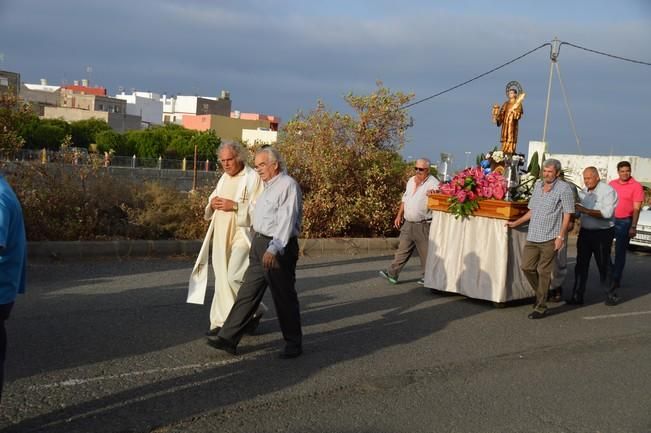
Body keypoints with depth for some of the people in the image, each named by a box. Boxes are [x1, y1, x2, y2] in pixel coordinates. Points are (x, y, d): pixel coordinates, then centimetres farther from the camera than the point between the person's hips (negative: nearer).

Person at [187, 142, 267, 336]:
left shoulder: (253, 178, -7)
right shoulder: (224, 178, 17)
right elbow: (210, 207, 26)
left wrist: (235, 206, -20)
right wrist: (212, 203, 3)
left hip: (242, 235, -7)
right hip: (221, 236, 7)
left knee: (235, 277, -15)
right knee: (222, 279, 7)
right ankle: (221, 321, 13)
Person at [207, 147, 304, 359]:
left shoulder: (288, 185, -13)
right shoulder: (268, 186, 19)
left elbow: (286, 221, -22)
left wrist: (274, 248, -29)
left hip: (279, 248, -9)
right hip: (259, 245, 9)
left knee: (284, 297, 2)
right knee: (247, 293, 8)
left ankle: (294, 343, 15)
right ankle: (228, 339, 11)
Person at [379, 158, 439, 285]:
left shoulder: (433, 184, -12)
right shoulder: (411, 181, 12)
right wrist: (399, 215, 18)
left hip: (423, 226, -7)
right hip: (408, 223, 7)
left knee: (425, 252, 3)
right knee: (402, 250, 8)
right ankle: (392, 274, 10)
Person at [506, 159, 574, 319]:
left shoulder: (564, 188, -6)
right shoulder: (538, 185, 14)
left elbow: (567, 214, -8)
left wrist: (561, 236, -14)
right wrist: (515, 223, 18)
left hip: (550, 238, -6)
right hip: (533, 236, 6)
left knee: (543, 271, -2)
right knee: (526, 267, 6)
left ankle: (541, 307, 8)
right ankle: (540, 294, 29)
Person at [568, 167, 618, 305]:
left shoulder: (608, 191, -12)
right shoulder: (583, 192, 8)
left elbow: (607, 213, -24)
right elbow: (577, 211, 17)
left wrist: (585, 210, -28)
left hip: (603, 233, -6)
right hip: (585, 232, 6)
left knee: (604, 265, 4)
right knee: (581, 264, 5)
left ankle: (610, 295, 20)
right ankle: (577, 296, 9)